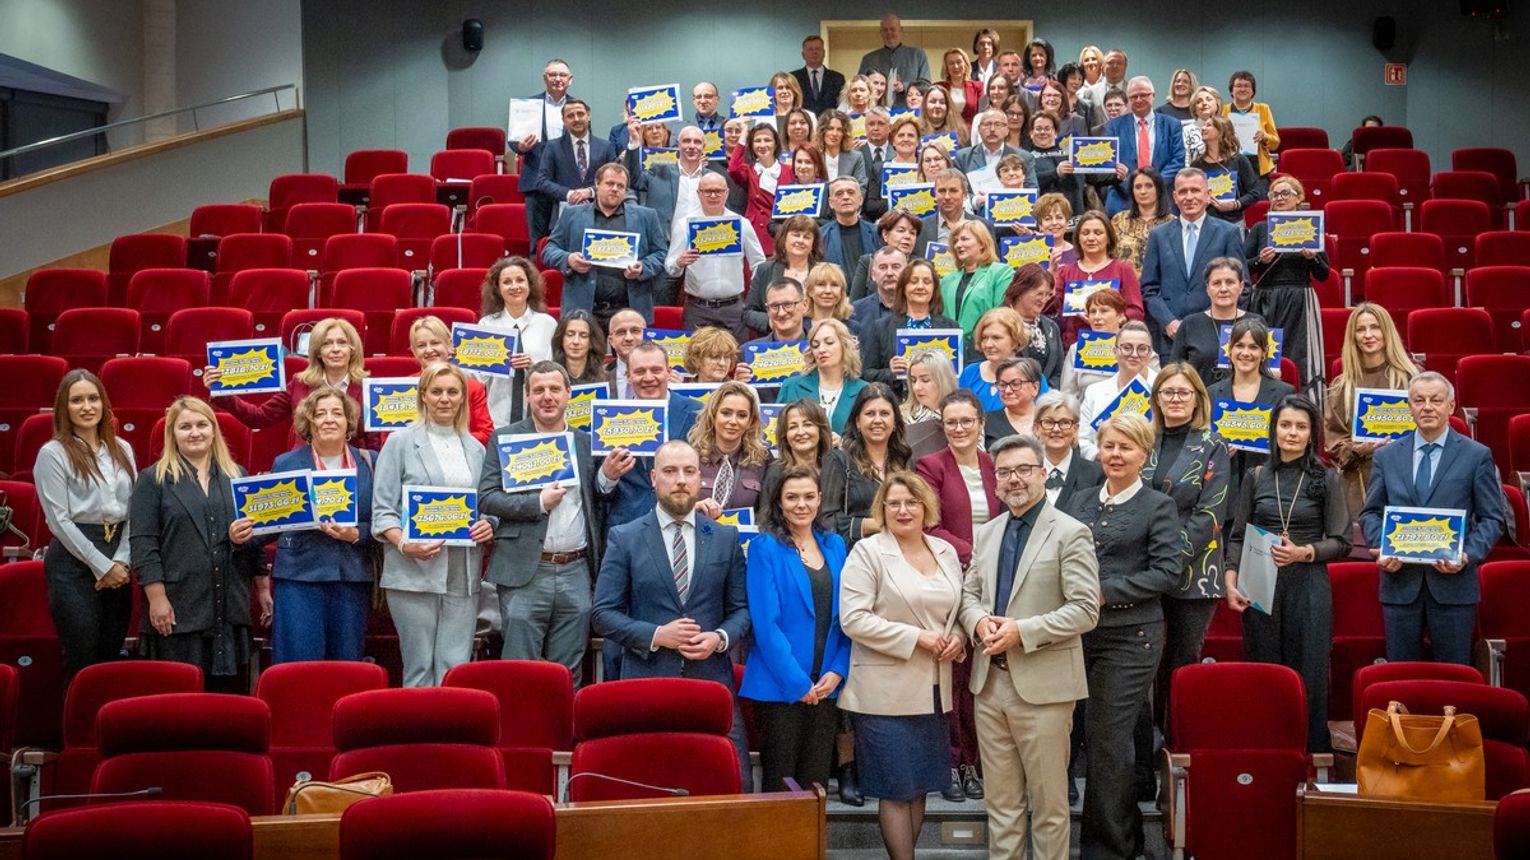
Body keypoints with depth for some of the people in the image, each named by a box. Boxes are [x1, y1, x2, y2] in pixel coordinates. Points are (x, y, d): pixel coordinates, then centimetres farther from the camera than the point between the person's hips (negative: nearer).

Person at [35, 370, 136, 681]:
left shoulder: (122, 450, 12)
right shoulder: (53, 453, -4)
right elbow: (59, 520, -9)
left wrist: (120, 561, -5)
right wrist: (101, 565, -11)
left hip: (117, 560, 5)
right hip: (73, 562, -5)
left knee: (111, 658, 8)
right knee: (83, 662, -3)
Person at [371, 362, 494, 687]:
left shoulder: (475, 449, 17)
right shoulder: (401, 442, 4)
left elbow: (486, 505, 22)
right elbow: (383, 509, -1)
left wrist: (488, 525, -1)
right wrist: (404, 544, -16)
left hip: (463, 575, 4)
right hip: (414, 572, -3)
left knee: (456, 668, 0)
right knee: (420, 667, -1)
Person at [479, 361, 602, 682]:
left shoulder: (586, 442, 12)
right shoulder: (505, 438, 2)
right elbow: (486, 498, -6)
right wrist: (539, 503, -14)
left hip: (576, 571, 3)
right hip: (525, 572, -3)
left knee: (569, 676, 8)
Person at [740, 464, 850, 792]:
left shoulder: (834, 546, 10)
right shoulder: (765, 547, -6)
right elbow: (765, 622, -11)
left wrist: (838, 671, -3)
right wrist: (797, 682, -14)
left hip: (827, 687, 5)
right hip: (780, 687, -5)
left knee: (815, 783, 10)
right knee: (780, 785, 1)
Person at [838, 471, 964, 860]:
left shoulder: (946, 552, 11)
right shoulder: (867, 552, -7)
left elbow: (957, 609, 20)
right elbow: (853, 619, -15)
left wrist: (957, 639, -3)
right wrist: (917, 637, -17)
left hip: (933, 690, 6)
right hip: (888, 692, -5)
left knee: (920, 785, 11)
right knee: (897, 789, -1)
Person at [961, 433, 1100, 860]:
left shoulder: (1071, 533, -6)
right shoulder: (987, 533, 13)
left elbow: (1086, 610, -12)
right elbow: (969, 593, 16)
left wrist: (1022, 631, -19)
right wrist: (980, 622, -7)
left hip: (1043, 684, -5)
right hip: (990, 680, 6)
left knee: (1048, 800, 3)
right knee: (1001, 799, 12)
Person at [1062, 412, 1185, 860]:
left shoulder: (1158, 506, -1)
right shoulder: (1079, 503, 14)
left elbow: (1168, 571, -10)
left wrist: (1106, 592, -15)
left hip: (1130, 636, -5)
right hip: (1079, 633, 5)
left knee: (1107, 737, -3)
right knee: (1095, 735, 9)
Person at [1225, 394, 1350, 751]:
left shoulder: (1327, 479, 4)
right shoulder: (1257, 477, 10)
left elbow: (1341, 542, 2)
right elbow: (1238, 537, 12)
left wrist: (1303, 553, -14)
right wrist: (1231, 579, -2)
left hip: (1308, 587, -2)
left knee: (1309, 677, -3)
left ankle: (1311, 756, 6)